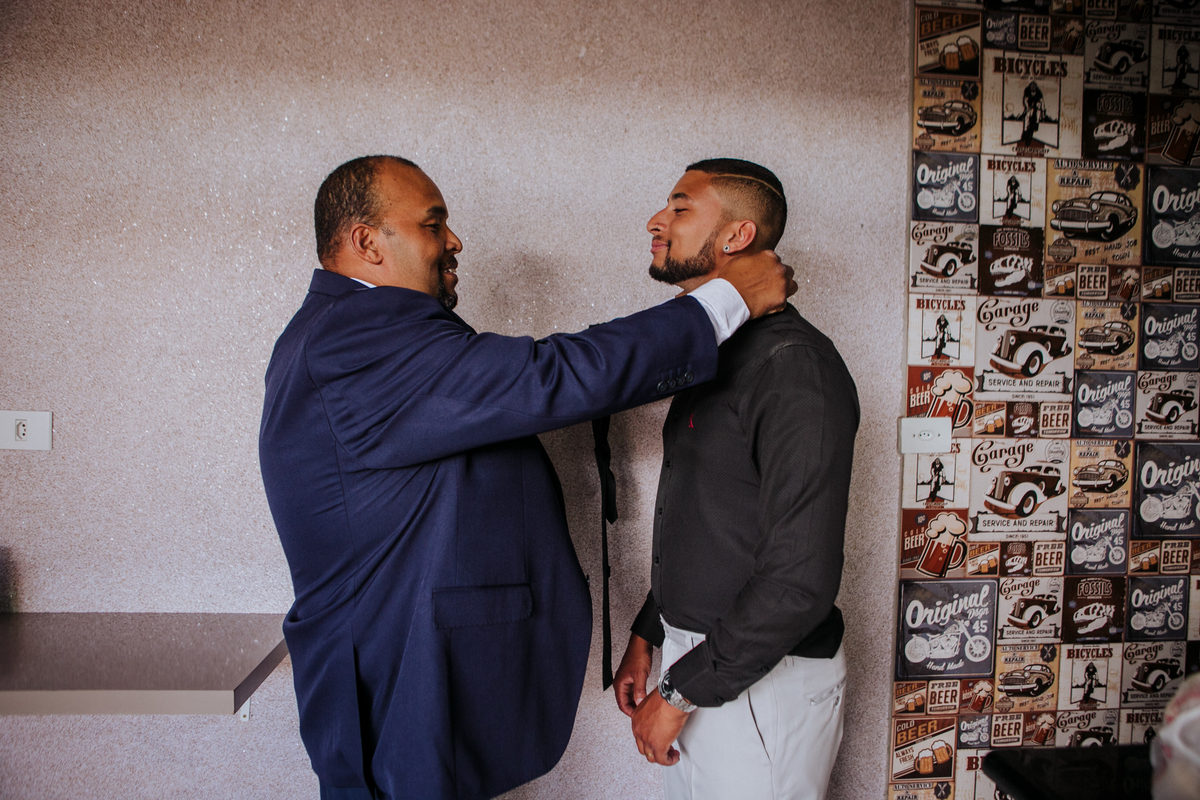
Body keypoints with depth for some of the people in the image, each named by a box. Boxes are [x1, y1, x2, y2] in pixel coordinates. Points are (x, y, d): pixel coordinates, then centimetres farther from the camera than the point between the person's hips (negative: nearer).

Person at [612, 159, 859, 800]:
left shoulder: (794, 365, -21)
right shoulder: (711, 352, 9)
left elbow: (801, 582, -25)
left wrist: (681, 693, -18)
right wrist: (647, 634, 15)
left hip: (759, 682, -8)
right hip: (694, 653, 8)